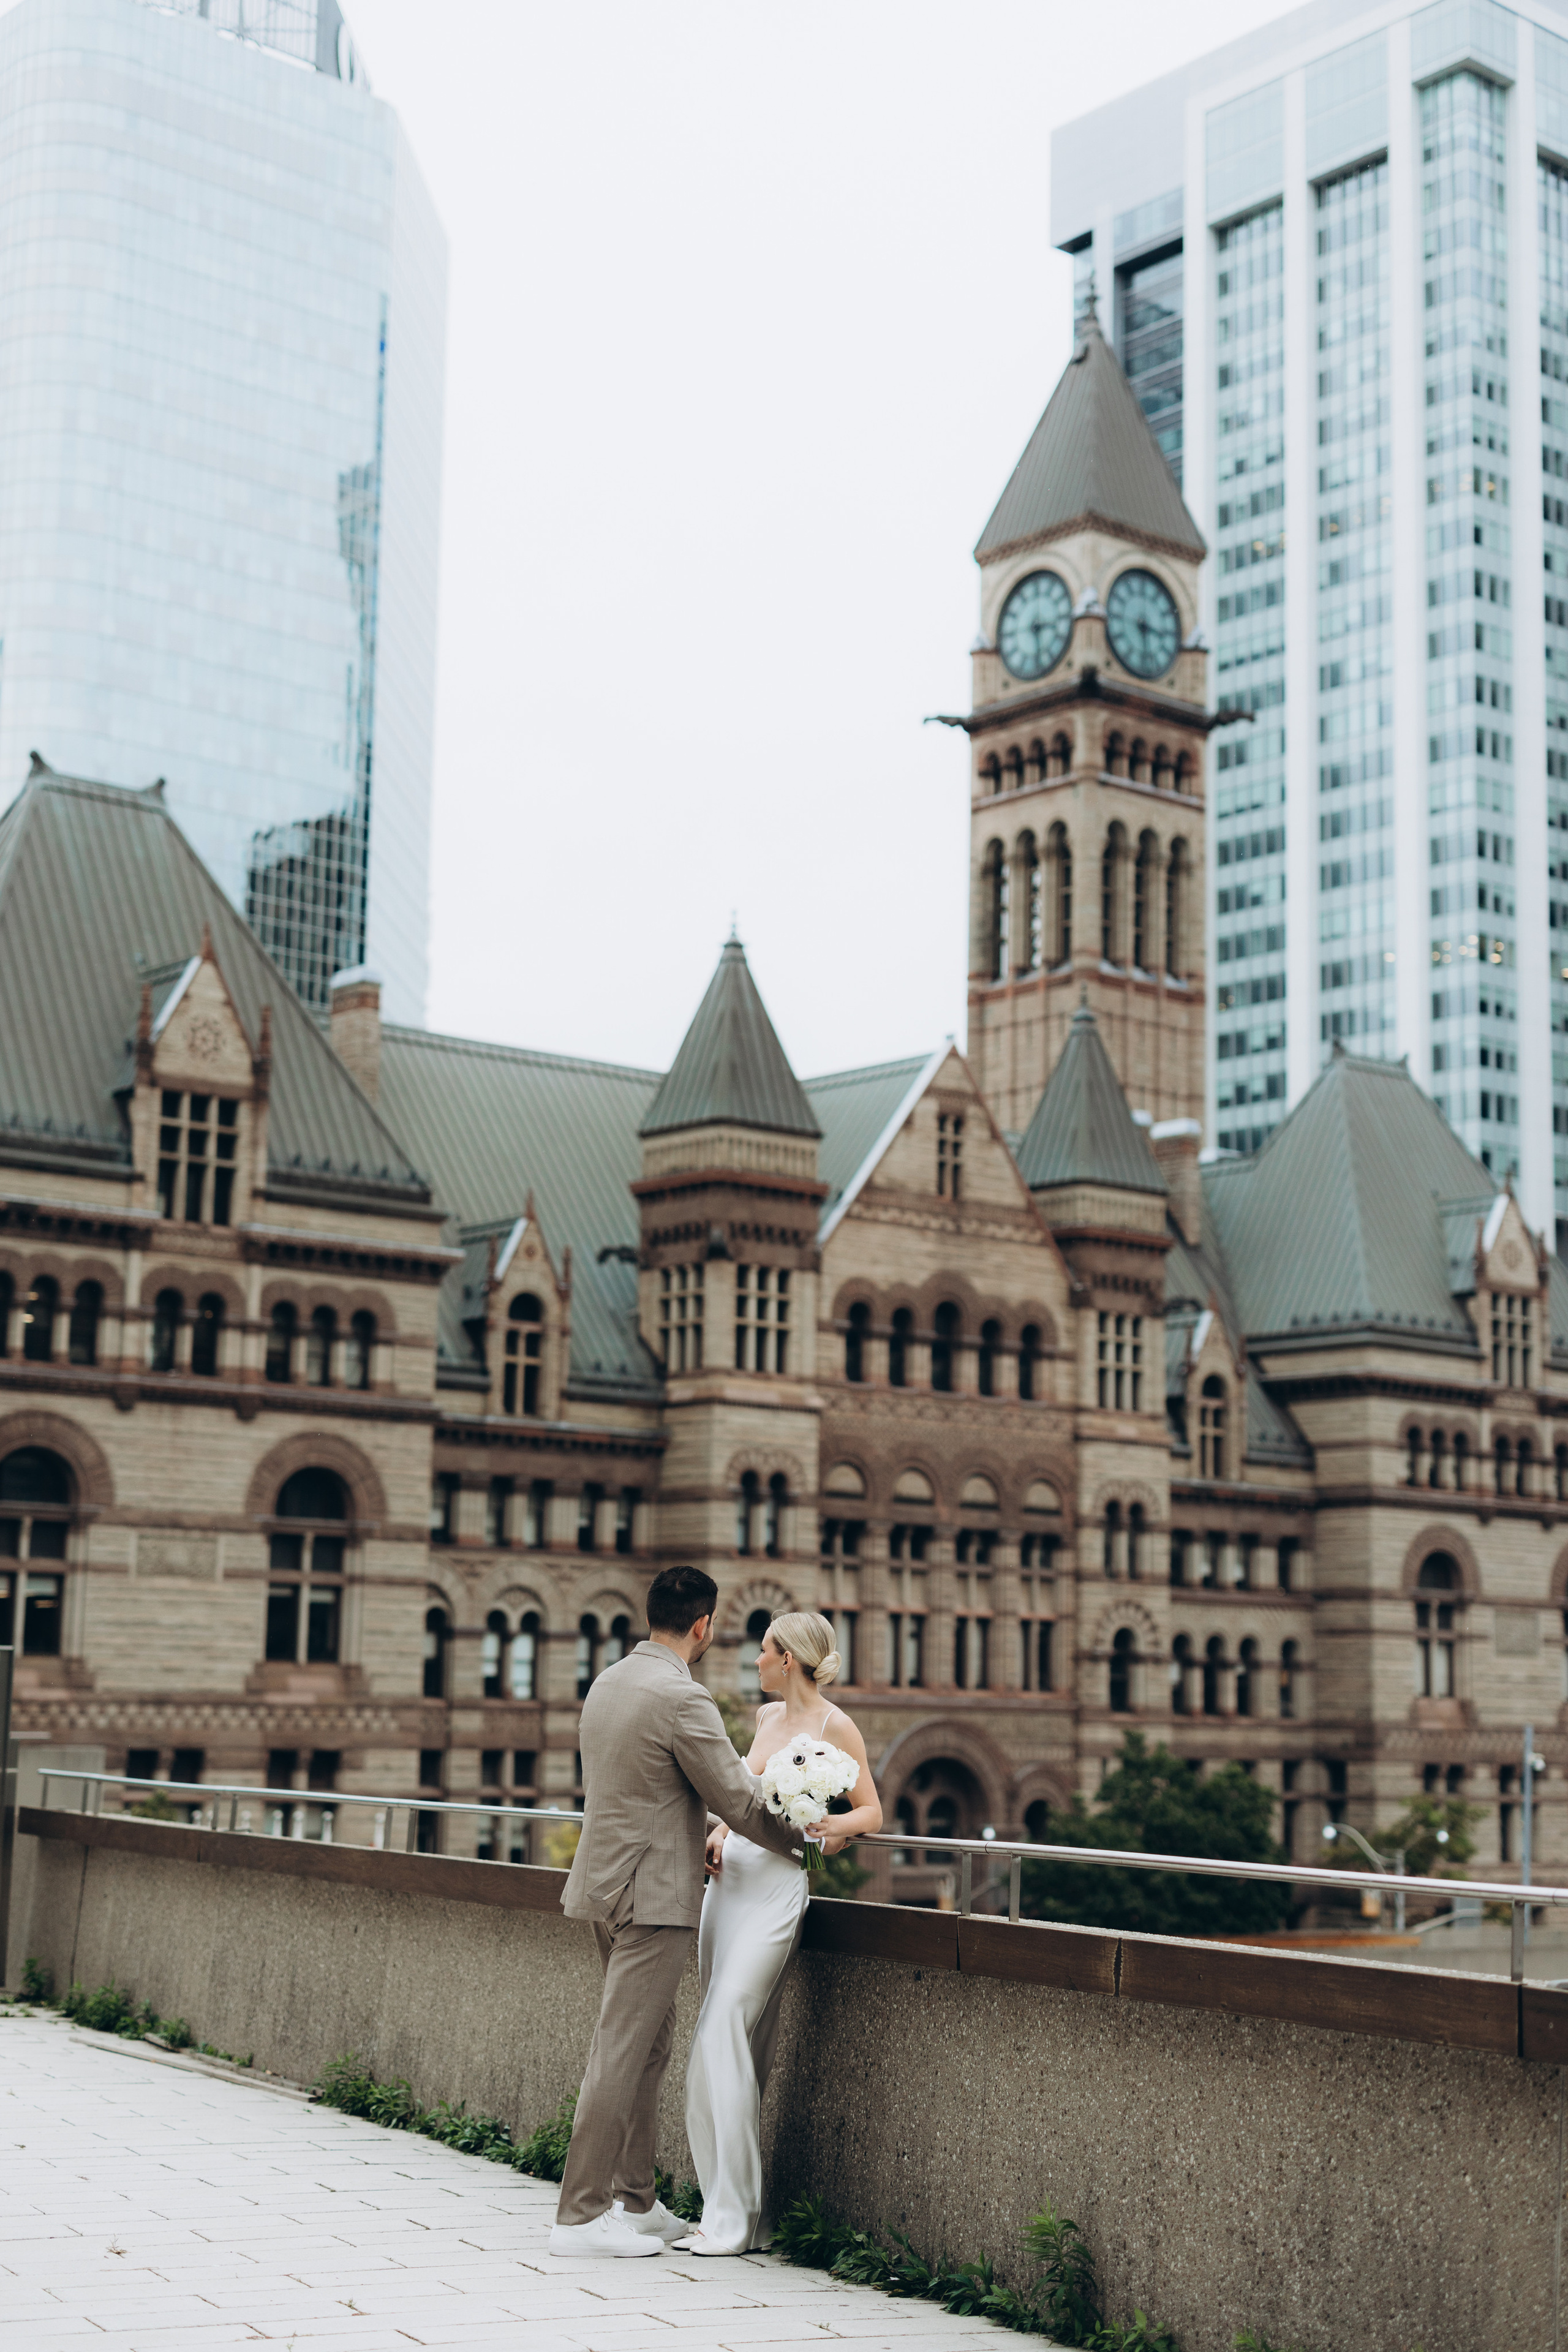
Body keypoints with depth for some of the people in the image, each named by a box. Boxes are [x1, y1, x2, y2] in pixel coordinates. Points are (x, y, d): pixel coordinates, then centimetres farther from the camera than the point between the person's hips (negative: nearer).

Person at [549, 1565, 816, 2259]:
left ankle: (633, 2202, 21)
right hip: (653, 1895, -9)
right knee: (621, 2052, -5)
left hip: (605, 1883, 9)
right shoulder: (681, 1699, -17)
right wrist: (797, 1842, 4)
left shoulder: (607, 1683, 10)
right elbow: (737, 1800, -13)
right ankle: (581, 2215, -1)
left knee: (649, 2044, 16)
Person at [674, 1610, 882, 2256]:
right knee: (741, 2050, 6)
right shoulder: (767, 1716, 15)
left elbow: (872, 1811, -1)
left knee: (720, 2042, -13)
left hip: (777, 1888, -7)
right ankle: (735, 2208, 11)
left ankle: (732, 2219, -8)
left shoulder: (834, 1726, -6)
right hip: (730, 1880, 7)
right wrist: (720, 1830, 9)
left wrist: (838, 1827, -22)